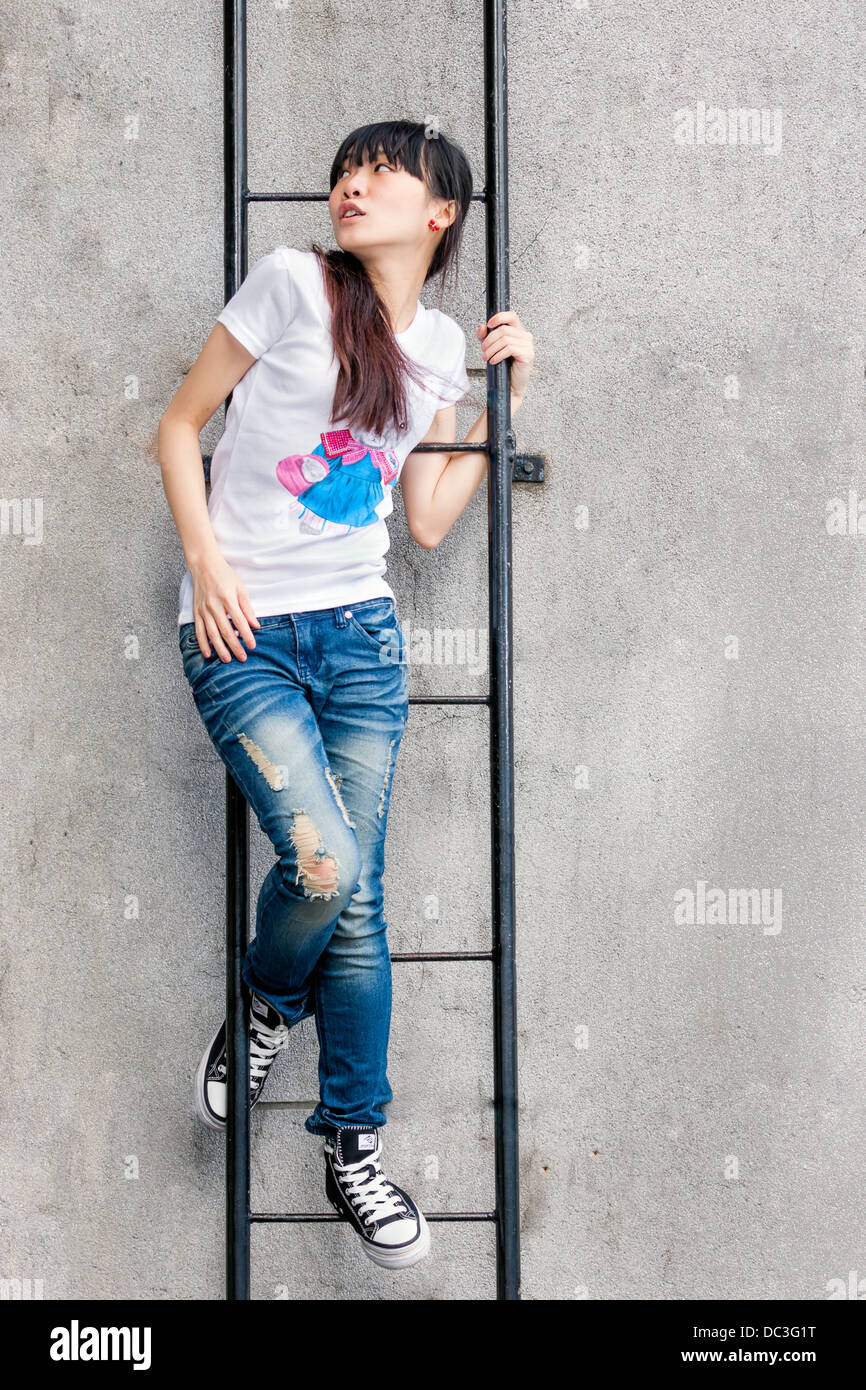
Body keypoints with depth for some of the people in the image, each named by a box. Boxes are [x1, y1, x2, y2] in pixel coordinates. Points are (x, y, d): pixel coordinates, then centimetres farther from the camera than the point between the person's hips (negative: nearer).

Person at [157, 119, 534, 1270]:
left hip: (361, 634, 4)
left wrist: (507, 399, 9)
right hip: (244, 635, -4)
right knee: (326, 866, -20)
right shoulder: (292, 283, -2)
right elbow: (180, 426, 2)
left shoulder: (440, 344, 12)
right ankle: (264, 1007, 15)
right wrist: (207, 562, -9)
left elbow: (428, 520, 12)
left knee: (357, 898, 2)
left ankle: (354, 1151, 17)